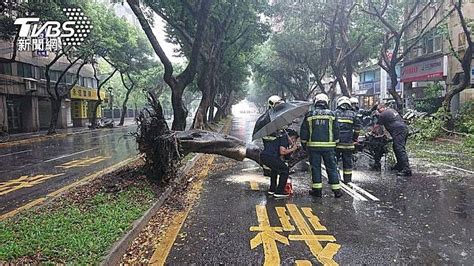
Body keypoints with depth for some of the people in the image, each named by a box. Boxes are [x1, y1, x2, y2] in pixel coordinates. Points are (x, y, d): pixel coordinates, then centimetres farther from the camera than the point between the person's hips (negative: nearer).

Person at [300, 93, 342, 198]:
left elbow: (303, 131, 4)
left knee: (315, 167, 7)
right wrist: (335, 143, 16)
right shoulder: (332, 114, 2)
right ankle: (336, 190, 9)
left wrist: (304, 144, 14)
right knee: (332, 168, 7)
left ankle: (317, 190, 9)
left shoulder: (309, 115, 2)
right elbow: (336, 131, 6)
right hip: (328, 146, 0)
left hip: (313, 146, 0)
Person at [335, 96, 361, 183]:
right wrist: (355, 139, 13)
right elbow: (358, 127, 4)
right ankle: (348, 180, 17)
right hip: (348, 143, 2)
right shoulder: (353, 114, 5)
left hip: (336, 142, -2)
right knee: (347, 161, 10)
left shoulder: (335, 113, 0)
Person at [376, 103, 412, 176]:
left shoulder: (383, 114, -1)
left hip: (398, 131, -10)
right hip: (405, 128, 10)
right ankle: (399, 165, 28)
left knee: (400, 150, -14)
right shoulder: (392, 110, 25)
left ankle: (407, 170, -20)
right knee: (396, 148, 21)